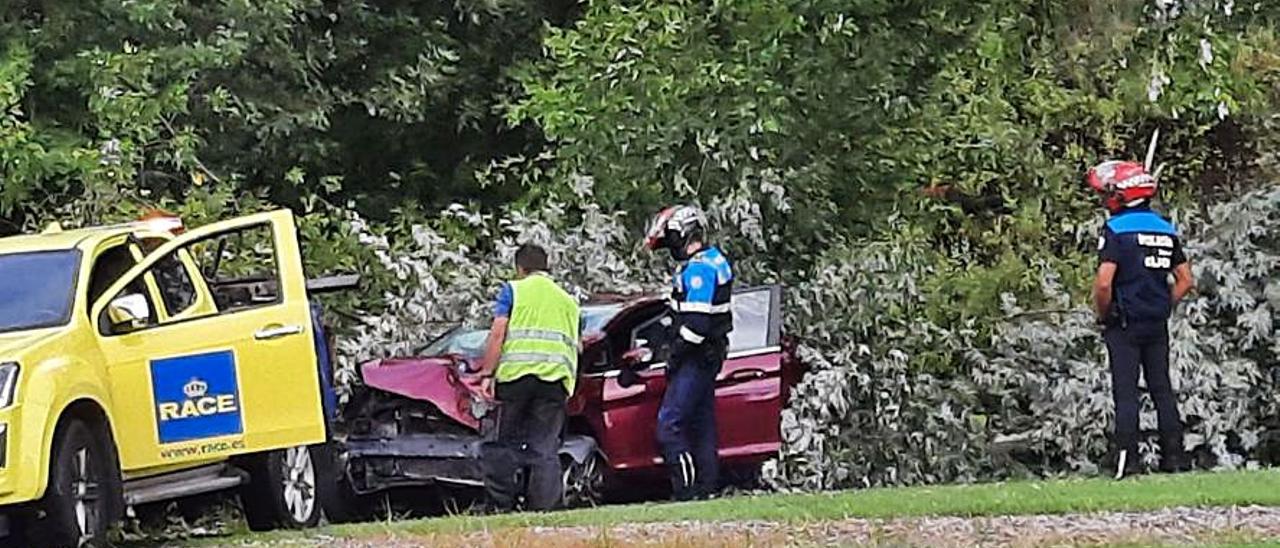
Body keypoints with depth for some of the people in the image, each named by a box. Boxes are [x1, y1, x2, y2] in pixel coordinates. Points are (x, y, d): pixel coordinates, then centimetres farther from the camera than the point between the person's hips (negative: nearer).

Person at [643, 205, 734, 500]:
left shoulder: (698, 269, -18)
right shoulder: (715, 260, 15)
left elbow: (697, 323, -25)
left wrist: (675, 357, -16)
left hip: (696, 358, -11)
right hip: (710, 355, 11)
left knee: (669, 424, -11)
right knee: (701, 424, 13)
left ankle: (686, 489, -15)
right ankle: (706, 487, 15)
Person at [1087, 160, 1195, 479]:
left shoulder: (1116, 229, -12)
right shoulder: (1166, 230, 8)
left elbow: (1104, 283, -19)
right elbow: (1185, 280, 8)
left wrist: (1102, 315, -4)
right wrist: (1164, 307, 14)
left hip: (1124, 324, -5)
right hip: (1158, 326, 5)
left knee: (1125, 392, -3)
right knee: (1162, 389, 10)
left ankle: (1127, 461, -8)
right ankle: (1174, 456, 8)